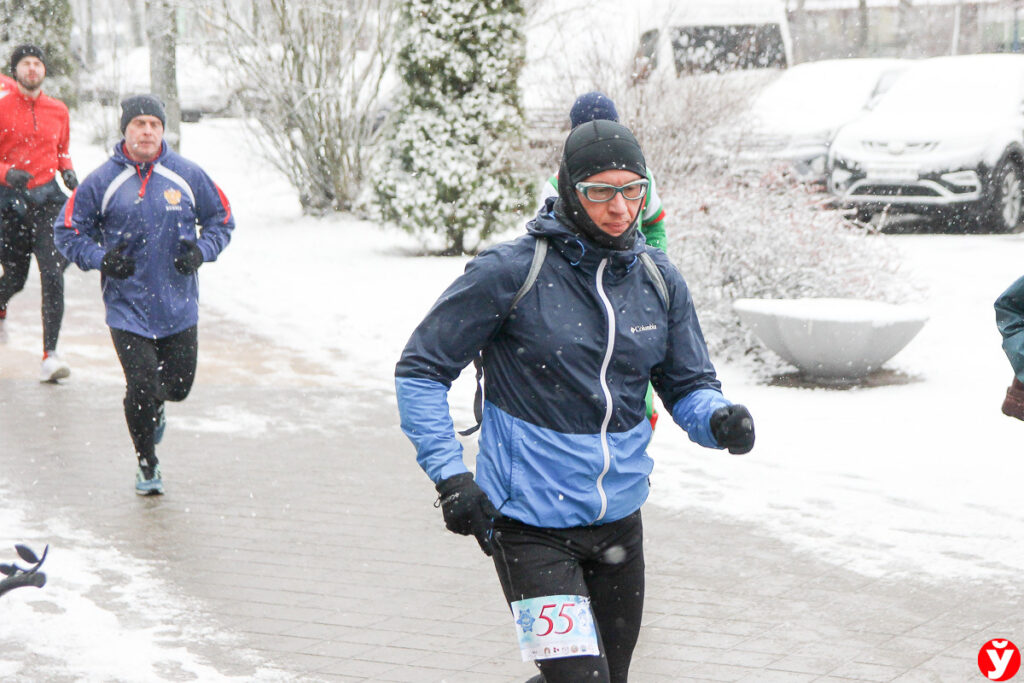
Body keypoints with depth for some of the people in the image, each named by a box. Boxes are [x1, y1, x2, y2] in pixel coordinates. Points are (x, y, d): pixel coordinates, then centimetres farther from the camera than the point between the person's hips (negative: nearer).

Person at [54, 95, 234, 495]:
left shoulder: (187, 176, -1)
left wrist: (201, 251, -7)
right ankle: (148, 467, 16)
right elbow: (67, 231, 3)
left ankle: (154, 407, 47)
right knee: (141, 388, -8)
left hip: (178, 307, 2)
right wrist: (100, 259, -13)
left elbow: (221, 220, 11)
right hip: (127, 308, -2)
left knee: (178, 385, 8)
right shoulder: (102, 182, -5)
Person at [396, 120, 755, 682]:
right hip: (530, 525, -5)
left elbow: (687, 384, 10)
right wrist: (450, 476, -15)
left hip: (619, 521, 6)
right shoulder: (510, 272, -12)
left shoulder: (659, 280, 3)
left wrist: (719, 419, -14)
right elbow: (421, 370, -6)